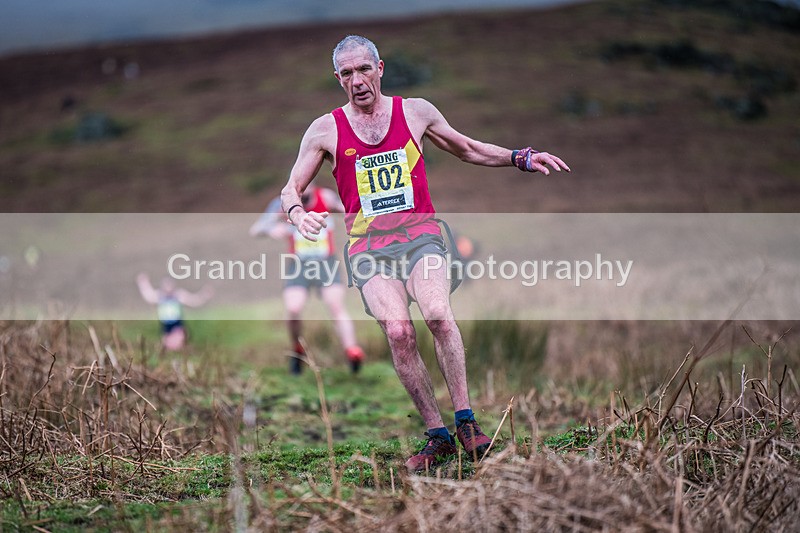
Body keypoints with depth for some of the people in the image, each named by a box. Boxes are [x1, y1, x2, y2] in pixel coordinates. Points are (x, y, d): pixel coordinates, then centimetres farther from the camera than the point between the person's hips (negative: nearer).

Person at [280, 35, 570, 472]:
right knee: (398, 330, -25)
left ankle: (465, 420, -20)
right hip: (367, 245, 0)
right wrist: (298, 214, -12)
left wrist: (522, 158, 13)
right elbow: (290, 190, 11)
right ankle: (437, 435, -14)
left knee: (437, 313, -29)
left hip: (418, 232, 0)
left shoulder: (415, 111, 12)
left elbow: (468, 150, 25)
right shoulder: (325, 130, 9)